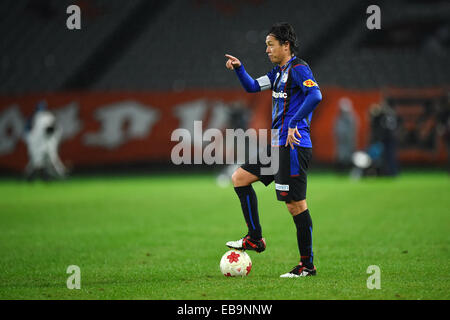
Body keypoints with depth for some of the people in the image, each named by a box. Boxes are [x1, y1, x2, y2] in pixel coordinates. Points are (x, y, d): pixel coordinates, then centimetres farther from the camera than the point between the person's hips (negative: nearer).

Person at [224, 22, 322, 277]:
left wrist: (293, 124, -26)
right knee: (240, 178, 13)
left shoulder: (298, 68, -11)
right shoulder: (279, 71, 17)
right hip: (278, 145, 10)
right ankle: (255, 239, 14)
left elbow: (315, 95, -26)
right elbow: (253, 87, 27)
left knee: (296, 204, -7)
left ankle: (308, 265, -1)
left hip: (294, 146, -10)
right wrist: (239, 68, 10)